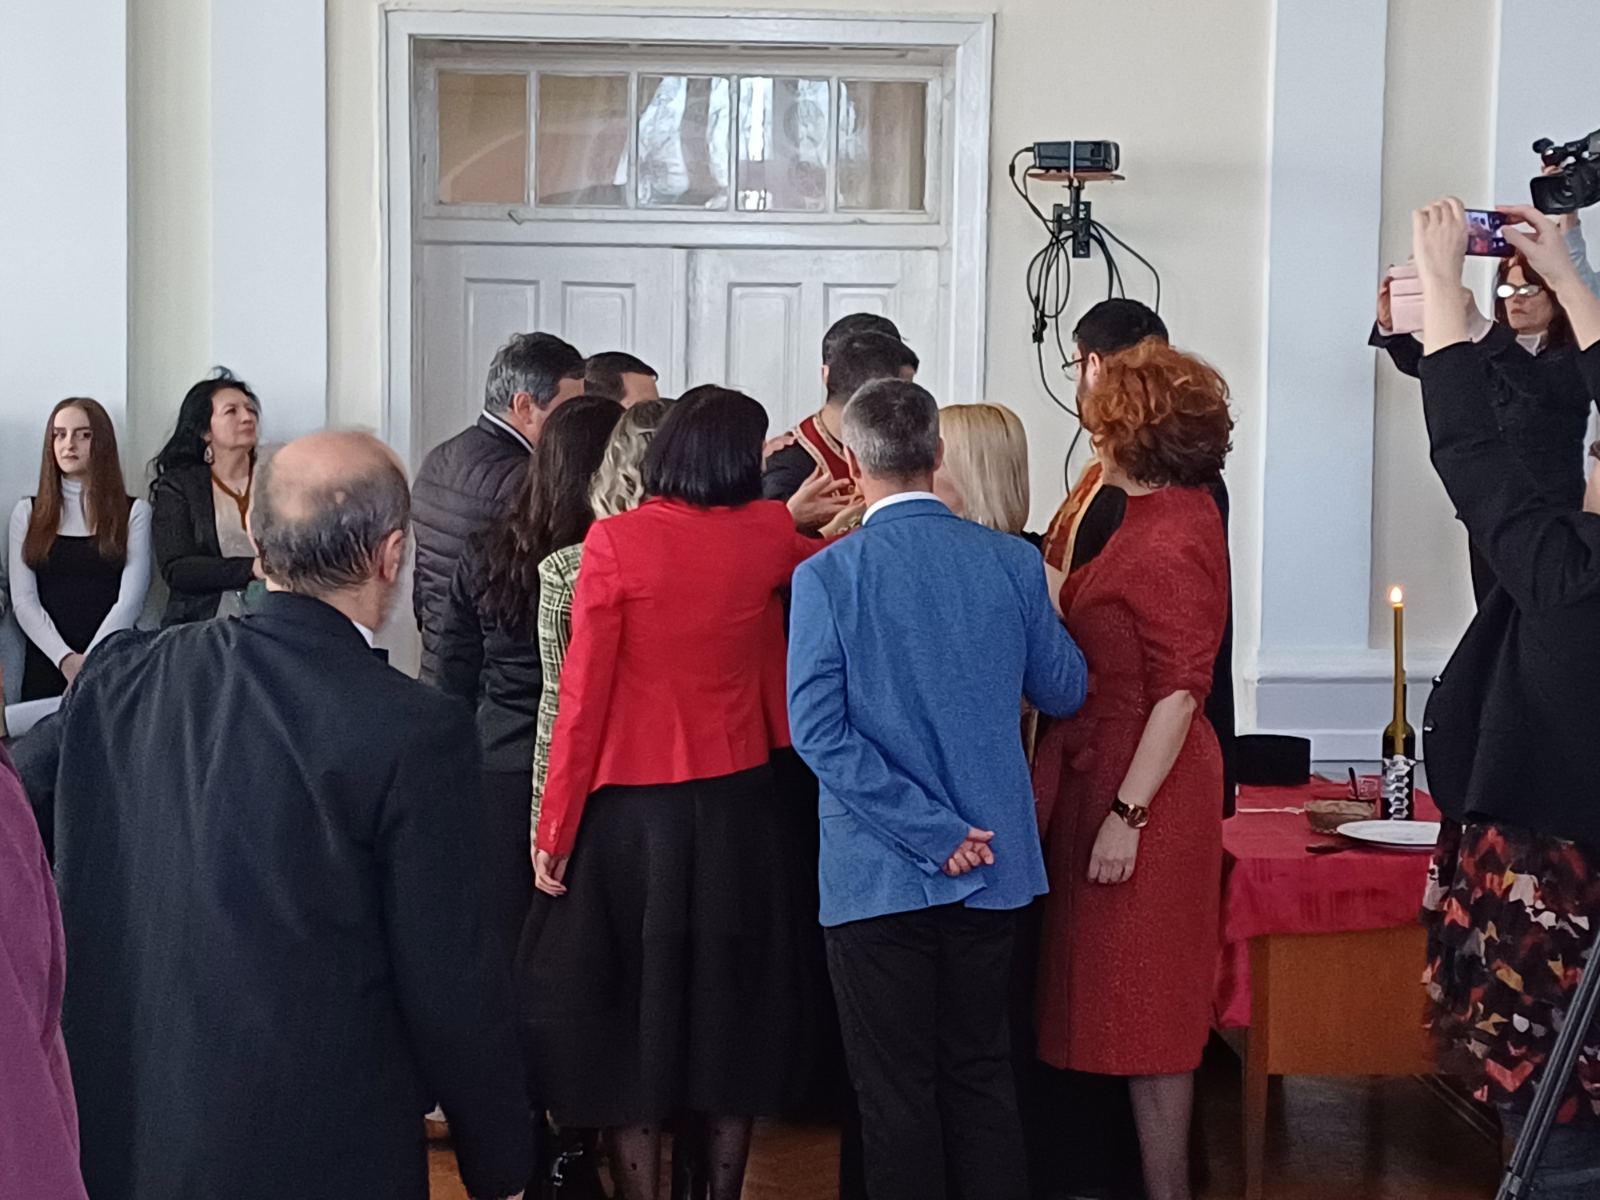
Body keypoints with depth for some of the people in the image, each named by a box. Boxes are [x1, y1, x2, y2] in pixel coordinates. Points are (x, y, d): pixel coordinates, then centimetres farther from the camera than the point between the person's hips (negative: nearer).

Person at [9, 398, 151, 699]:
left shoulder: (134, 512, 4)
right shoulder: (27, 512, 10)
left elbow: (130, 598, -5)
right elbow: (23, 599, 2)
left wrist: (90, 661, -17)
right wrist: (66, 659, -13)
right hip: (46, 667, 2)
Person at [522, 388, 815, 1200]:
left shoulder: (615, 541, -12)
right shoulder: (767, 534, -4)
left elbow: (583, 696, -12)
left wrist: (554, 830, -6)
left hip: (631, 810, -2)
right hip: (735, 806, 3)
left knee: (631, 1011, 9)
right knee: (727, 1008, 15)